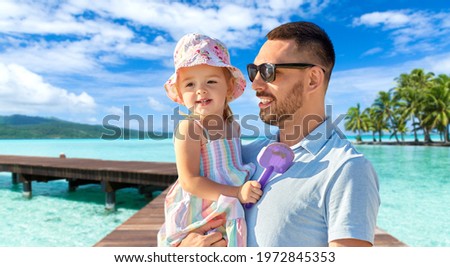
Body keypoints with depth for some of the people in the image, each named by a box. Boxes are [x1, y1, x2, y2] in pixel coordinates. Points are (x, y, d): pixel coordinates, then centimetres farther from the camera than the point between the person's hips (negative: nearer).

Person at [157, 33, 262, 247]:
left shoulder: (233, 126, 2)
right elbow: (189, 181, -22)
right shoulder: (189, 128, -17)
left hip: (230, 216, 6)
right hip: (197, 217, -5)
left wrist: (248, 188, 1)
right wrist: (236, 192, -25)